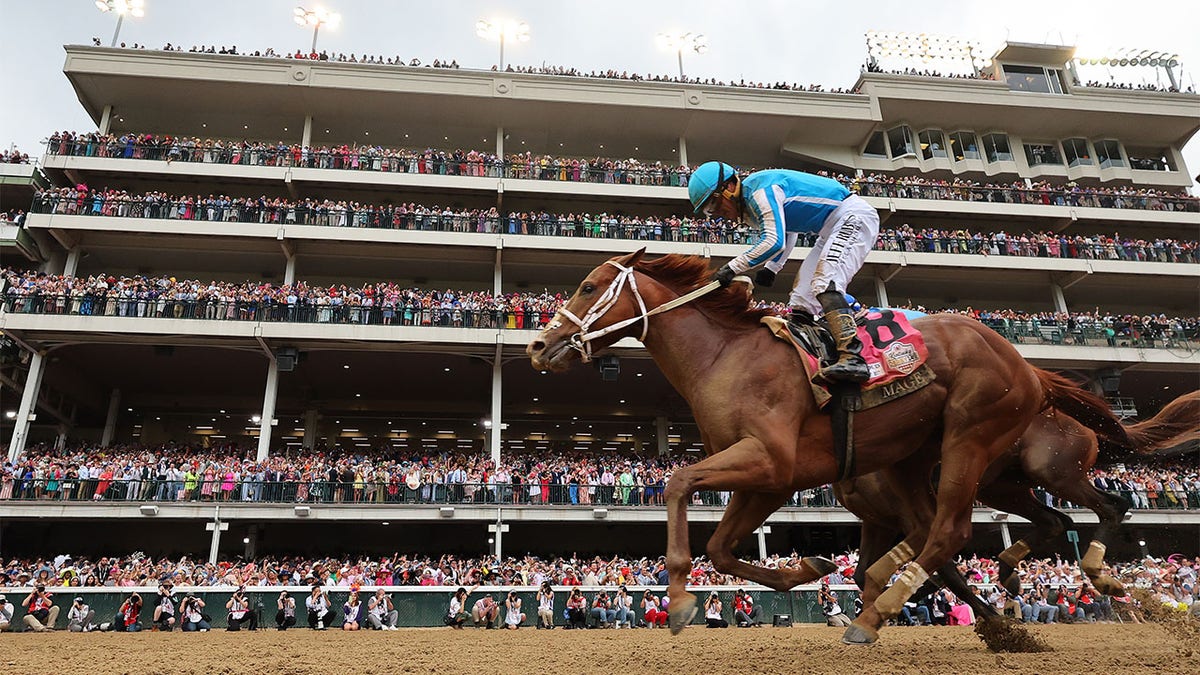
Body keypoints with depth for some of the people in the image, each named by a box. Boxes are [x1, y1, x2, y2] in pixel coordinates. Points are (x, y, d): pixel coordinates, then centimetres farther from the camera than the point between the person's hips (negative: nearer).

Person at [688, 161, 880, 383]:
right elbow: (787, 234, 22)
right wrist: (770, 268, 10)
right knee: (802, 297, 4)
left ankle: (852, 358, -38)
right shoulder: (748, 207, 10)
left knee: (824, 282, -27)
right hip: (833, 228, 11)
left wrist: (732, 268, -25)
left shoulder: (761, 190, -21)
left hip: (854, 216, -11)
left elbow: (774, 242, -29)